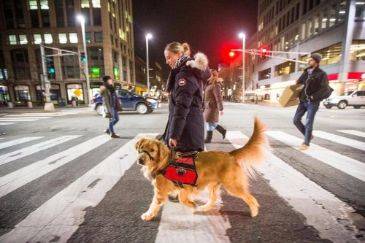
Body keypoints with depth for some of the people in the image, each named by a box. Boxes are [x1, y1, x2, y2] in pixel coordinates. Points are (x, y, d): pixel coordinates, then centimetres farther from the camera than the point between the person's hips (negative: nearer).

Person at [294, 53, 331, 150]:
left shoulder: (322, 74, -7)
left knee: (308, 123, -5)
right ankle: (308, 136, 22)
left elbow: (325, 89, -13)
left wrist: (313, 97, -19)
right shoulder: (306, 72, 10)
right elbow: (298, 83, 22)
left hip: (313, 102, -6)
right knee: (296, 120, 2)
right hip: (303, 101, 6)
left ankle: (306, 143, 8)